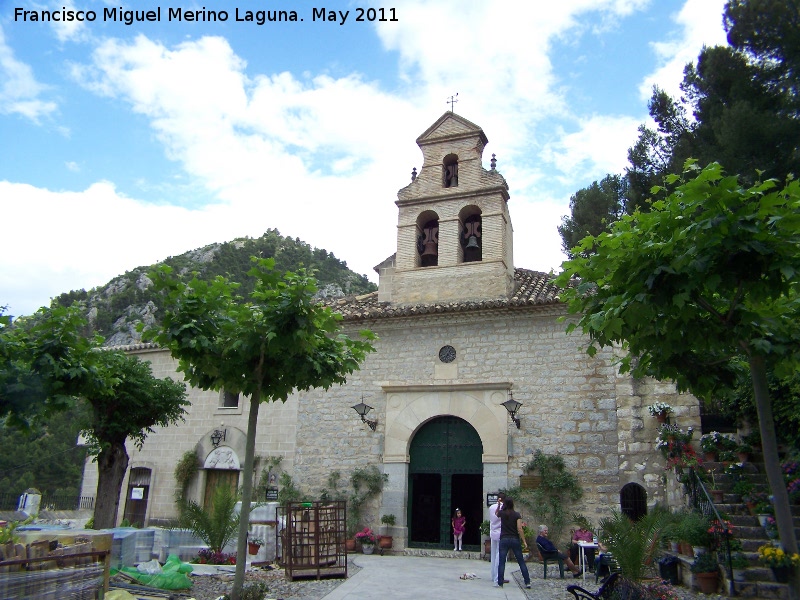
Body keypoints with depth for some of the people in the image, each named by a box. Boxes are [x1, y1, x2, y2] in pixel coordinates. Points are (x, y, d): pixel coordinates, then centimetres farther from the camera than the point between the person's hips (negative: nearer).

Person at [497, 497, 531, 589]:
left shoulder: (502, 513, 0)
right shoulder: (517, 515, -5)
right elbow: (519, 529, -11)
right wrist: (524, 541, -8)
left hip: (504, 540, 0)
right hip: (515, 540, 0)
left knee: (501, 562, 2)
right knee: (521, 562, 9)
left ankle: (500, 583, 1)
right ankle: (527, 582, 9)